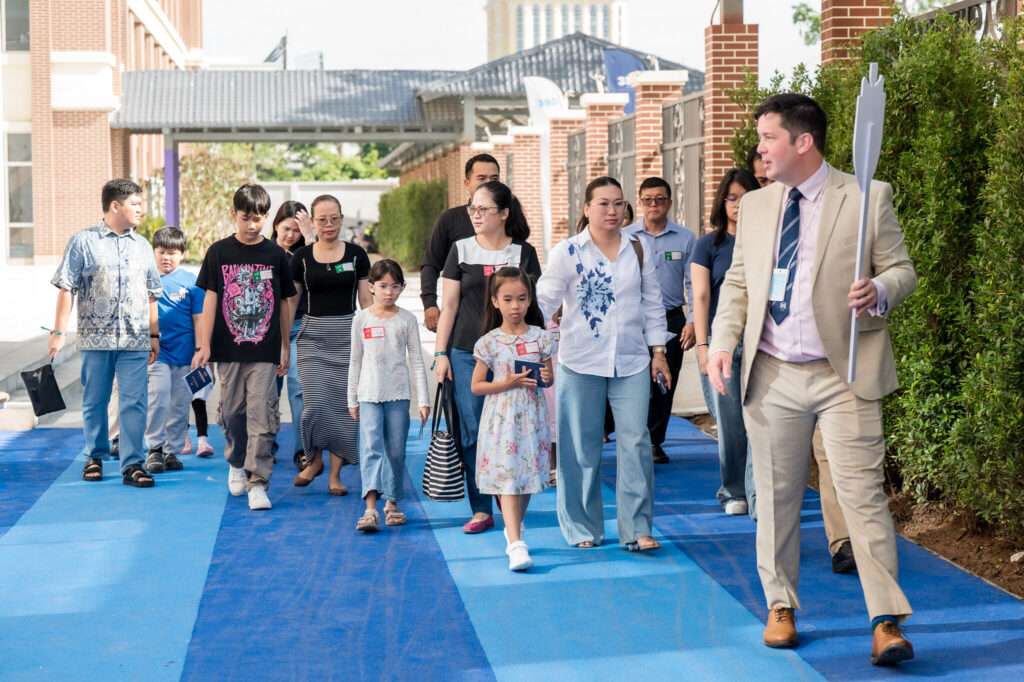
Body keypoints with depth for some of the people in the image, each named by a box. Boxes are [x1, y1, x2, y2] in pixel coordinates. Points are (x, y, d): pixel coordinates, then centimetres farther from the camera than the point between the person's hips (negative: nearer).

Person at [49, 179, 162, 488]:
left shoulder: (142, 246, 12)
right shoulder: (84, 241, 0)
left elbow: (151, 296, 16)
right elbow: (66, 289, -2)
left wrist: (155, 335, 13)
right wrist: (58, 332, -7)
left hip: (135, 339, 2)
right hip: (96, 337, -2)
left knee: (134, 403, -2)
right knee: (94, 401, 9)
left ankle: (132, 464, 2)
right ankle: (95, 457, 24)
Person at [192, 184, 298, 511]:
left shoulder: (276, 255, 2)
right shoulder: (219, 252, 1)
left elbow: (285, 303, 8)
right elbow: (210, 300, 0)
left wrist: (285, 348, 8)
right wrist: (204, 345, -5)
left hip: (264, 349, -1)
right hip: (229, 349, 1)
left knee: (262, 415, -6)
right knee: (232, 411, 11)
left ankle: (257, 481, -5)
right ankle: (236, 463, 34)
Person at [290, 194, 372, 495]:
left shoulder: (356, 254, 3)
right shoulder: (302, 257, 3)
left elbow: (367, 301, 7)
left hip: (348, 335, 0)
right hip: (313, 336, 0)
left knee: (343, 405, 0)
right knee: (316, 405, -10)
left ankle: (335, 473, 10)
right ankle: (314, 459, 16)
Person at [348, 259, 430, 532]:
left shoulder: (407, 319, 3)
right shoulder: (361, 319, 4)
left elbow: (416, 361, 4)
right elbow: (355, 361, 9)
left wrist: (423, 399, 0)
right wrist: (352, 399, 9)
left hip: (398, 395, 1)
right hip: (369, 395, -1)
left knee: (396, 452, 5)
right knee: (371, 448, -14)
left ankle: (391, 502, 20)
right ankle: (370, 509, -23)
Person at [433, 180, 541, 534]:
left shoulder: (523, 253, 5)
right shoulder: (461, 250, 6)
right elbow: (449, 305, 6)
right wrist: (441, 353, 1)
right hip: (466, 354, 1)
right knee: (472, 431, -1)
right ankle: (481, 510, 6)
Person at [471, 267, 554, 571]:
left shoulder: (540, 337, 3)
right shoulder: (489, 342, -3)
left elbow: (548, 378, 12)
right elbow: (476, 386, -1)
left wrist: (547, 378, -12)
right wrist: (508, 383, -14)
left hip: (532, 417, 3)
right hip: (502, 418, -3)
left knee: (528, 475, 12)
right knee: (507, 477, -10)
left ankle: (514, 528, 36)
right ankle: (516, 544, -16)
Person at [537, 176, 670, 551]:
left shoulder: (639, 249, 7)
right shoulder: (567, 252, -3)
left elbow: (652, 302, 12)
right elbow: (543, 301, -5)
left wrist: (658, 352, 9)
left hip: (632, 362, 2)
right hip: (581, 363, -2)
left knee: (636, 442, -3)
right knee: (582, 447, 5)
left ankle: (636, 529, 4)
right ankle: (583, 528, 17)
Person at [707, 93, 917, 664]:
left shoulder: (867, 198, -2)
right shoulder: (755, 206, 12)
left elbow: (902, 269, -1)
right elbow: (738, 283, 14)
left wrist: (880, 292, -23)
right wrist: (723, 343, 0)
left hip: (845, 375, -4)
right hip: (772, 377, 4)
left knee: (864, 493, -7)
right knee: (777, 495, 10)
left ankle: (887, 622, -4)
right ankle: (781, 606, 24)